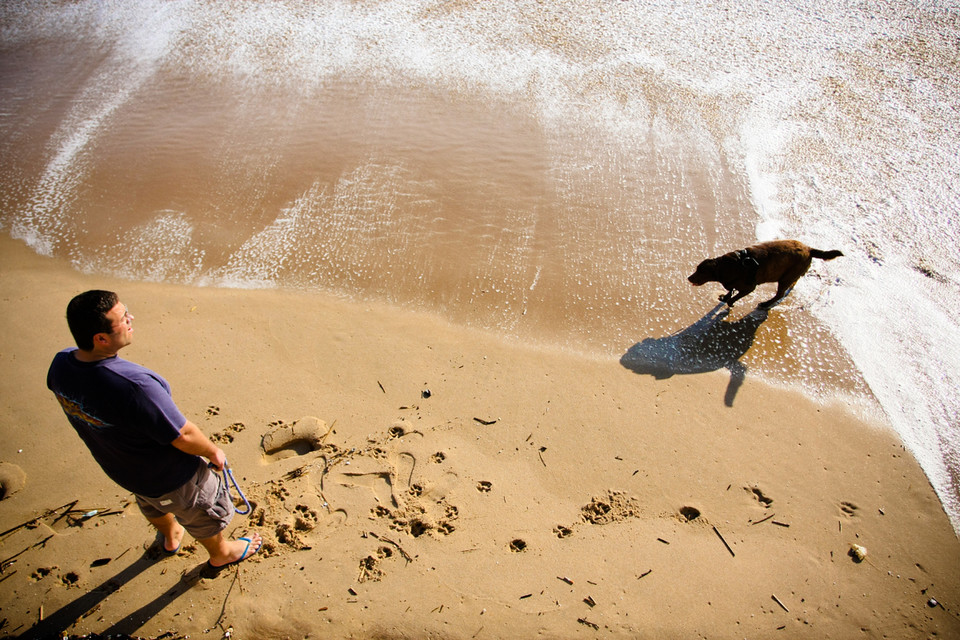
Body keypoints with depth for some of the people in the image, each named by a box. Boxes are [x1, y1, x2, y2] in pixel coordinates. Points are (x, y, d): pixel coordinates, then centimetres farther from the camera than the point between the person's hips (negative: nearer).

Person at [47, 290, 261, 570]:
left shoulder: (61, 365, -19)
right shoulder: (134, 385, -44)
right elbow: (183, 437, -32)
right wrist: (213, 452, -12)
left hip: (119, 468, 7)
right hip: (168, 476, -7)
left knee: (152, 503, 39)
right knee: (203, 512, 25)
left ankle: (170, 537, 69)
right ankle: (221, 553, 54)